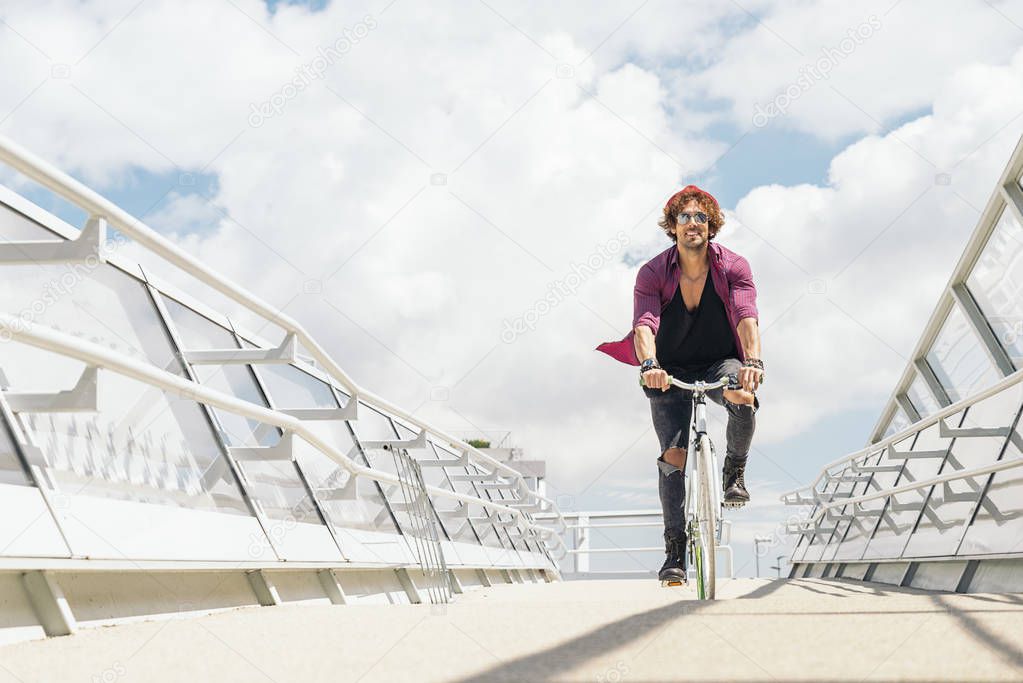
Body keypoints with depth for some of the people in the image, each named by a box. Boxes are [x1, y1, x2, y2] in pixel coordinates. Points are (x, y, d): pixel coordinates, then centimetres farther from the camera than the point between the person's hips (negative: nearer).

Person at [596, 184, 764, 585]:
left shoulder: (733, 267, -11)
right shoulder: (653, 274, -11)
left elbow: (746, 317, -26)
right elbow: (645, 323, -26)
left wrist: (752, 361, -45)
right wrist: (649, 365, -46)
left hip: (720, 364, 0)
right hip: (670, 371, 0)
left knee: (743, 398, -35)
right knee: (674, 454, -14)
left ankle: (735, 472, -6)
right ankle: (675, 549, -5)